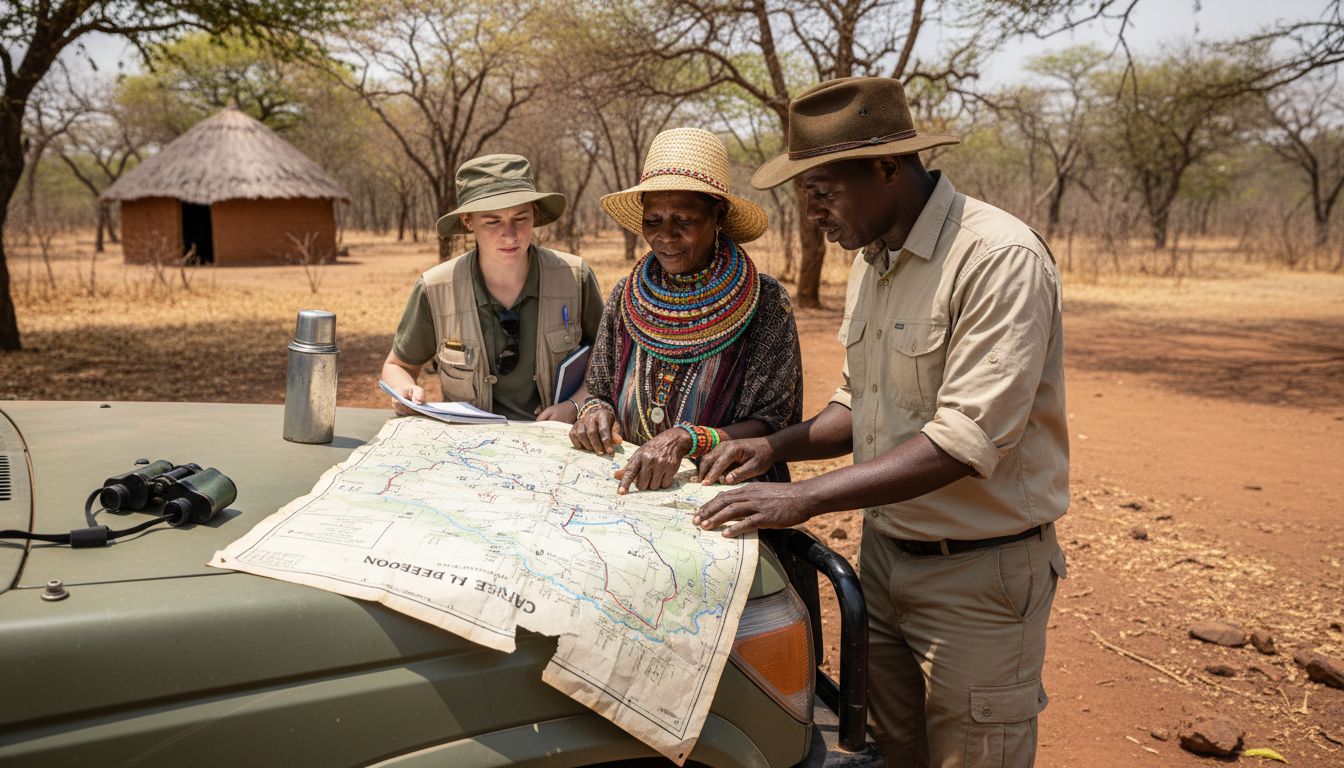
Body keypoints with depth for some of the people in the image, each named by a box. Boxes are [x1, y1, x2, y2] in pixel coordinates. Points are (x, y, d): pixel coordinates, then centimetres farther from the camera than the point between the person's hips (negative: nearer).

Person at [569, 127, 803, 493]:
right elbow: (599, 391, 17)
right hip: (629, 490, 3)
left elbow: (773, 425, -8)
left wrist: (685, 439, -23)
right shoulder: (626, 298, 6)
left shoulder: (766, 303, -6)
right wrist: (595, 410, -7)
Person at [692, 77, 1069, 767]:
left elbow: (965, 442, -28)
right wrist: (776, 446, 0)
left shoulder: (1001, 260, -21)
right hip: (884, 552, 7)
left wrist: (804, 497, -29)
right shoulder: (870, 261, 7)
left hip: (977, 572, -7)